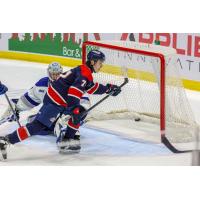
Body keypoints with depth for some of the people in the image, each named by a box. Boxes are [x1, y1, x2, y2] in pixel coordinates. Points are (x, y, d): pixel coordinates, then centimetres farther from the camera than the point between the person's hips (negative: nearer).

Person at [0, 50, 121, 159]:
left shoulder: (85, 71, 19)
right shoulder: (85, 73, -13)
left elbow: (91, 88, 33)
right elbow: (74, 91, -25)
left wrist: (108, 89, 28)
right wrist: (74, 110, -26)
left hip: (61, 99, 10)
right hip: (54, 102, -10)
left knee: (80, 112, 18)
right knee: (38, 126, -16)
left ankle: (66, 141, 14)